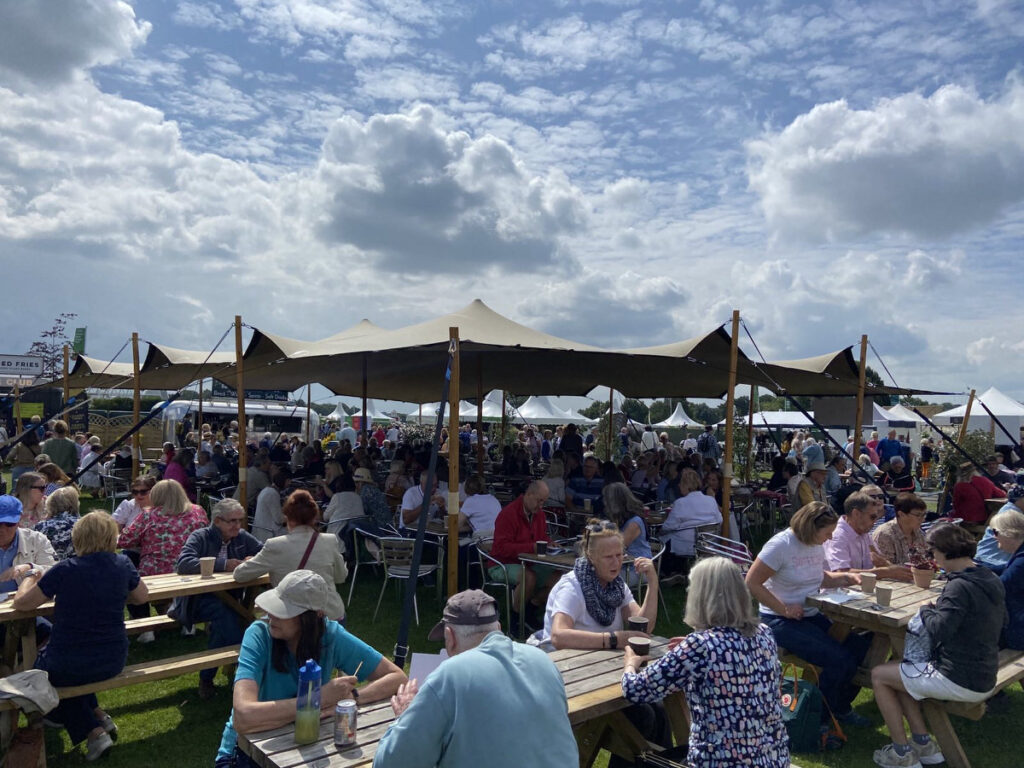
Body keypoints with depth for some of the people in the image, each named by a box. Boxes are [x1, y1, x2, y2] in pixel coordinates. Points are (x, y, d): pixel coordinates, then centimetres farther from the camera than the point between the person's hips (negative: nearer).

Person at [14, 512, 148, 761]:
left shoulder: (64, 570, -16)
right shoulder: (122, 564, -7)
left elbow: (21, 603, -3)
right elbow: (142, 596, 9)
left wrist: (30, 576, 15)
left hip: (68, 666, -4)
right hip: (113, 663, 4)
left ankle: (94, 732, 16)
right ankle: (99, 717, 26)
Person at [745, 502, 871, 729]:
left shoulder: (817, 545, 7)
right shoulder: (781, 545, -19)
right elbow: (752, 583, -20)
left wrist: (846, 578, 4)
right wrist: (784, 609, -20)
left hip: (812, 616, 8)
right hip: (781, 622, -8)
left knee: (860, 646, -5)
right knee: (840, 661, -20)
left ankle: (840, 708, 18)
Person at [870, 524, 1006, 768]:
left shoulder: (960, 586, -24)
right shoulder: (992, 580, 4)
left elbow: (939, 629, -31)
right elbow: (1000, 619, 19)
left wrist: (926, 610, -9)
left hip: (959, 682, -9)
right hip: (984, 679, 9)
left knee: (879, 675, 6)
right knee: (898, 669, 22)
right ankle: (923, 743, 19)